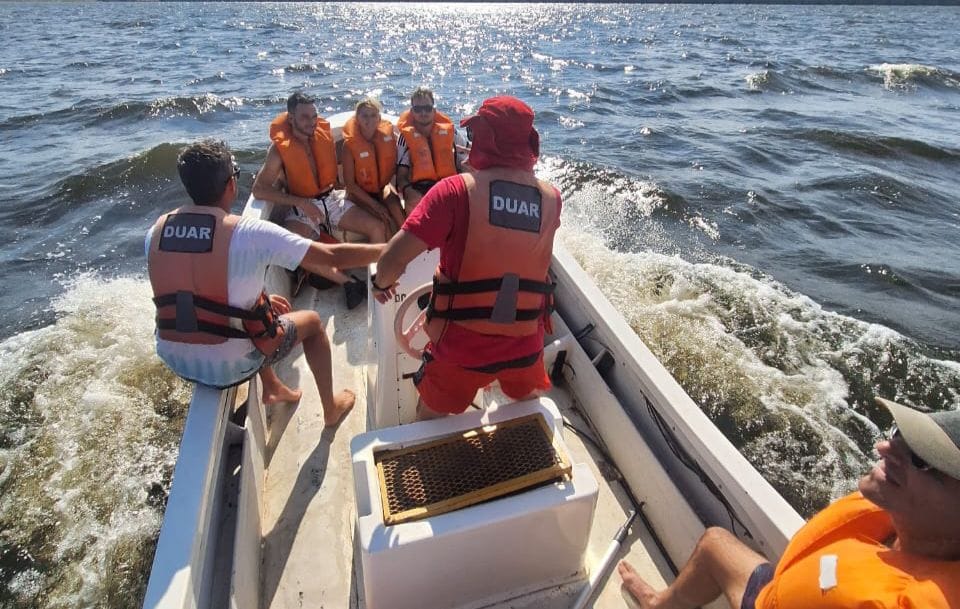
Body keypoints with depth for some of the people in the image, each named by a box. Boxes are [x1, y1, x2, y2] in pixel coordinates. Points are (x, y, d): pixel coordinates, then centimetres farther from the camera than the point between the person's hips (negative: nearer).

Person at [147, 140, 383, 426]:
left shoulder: (157, 230, -3)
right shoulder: (249, 232, -20)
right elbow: (334, 256, -16)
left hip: (174, 360, 6)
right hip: (230, 366, -6)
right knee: (312, 320, 19)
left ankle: (272, 388, 46)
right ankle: (330, 408, 34)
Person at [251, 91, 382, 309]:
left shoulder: (324, 134, 0)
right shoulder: (280, 148, -11)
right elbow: (259, 189, -15)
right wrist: (301, 202, -21)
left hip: (332, 199, 4)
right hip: (302, 208, -3)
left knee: (377, 228, -14)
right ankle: (348, 282, -22)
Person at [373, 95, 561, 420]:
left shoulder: (456, 190, -18)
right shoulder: (551, 198, -7)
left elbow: (393, 258, -22)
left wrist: (381, 282, 1)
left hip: (461, 344, -3)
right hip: (525, 344, 3)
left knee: (429, 422, 27)